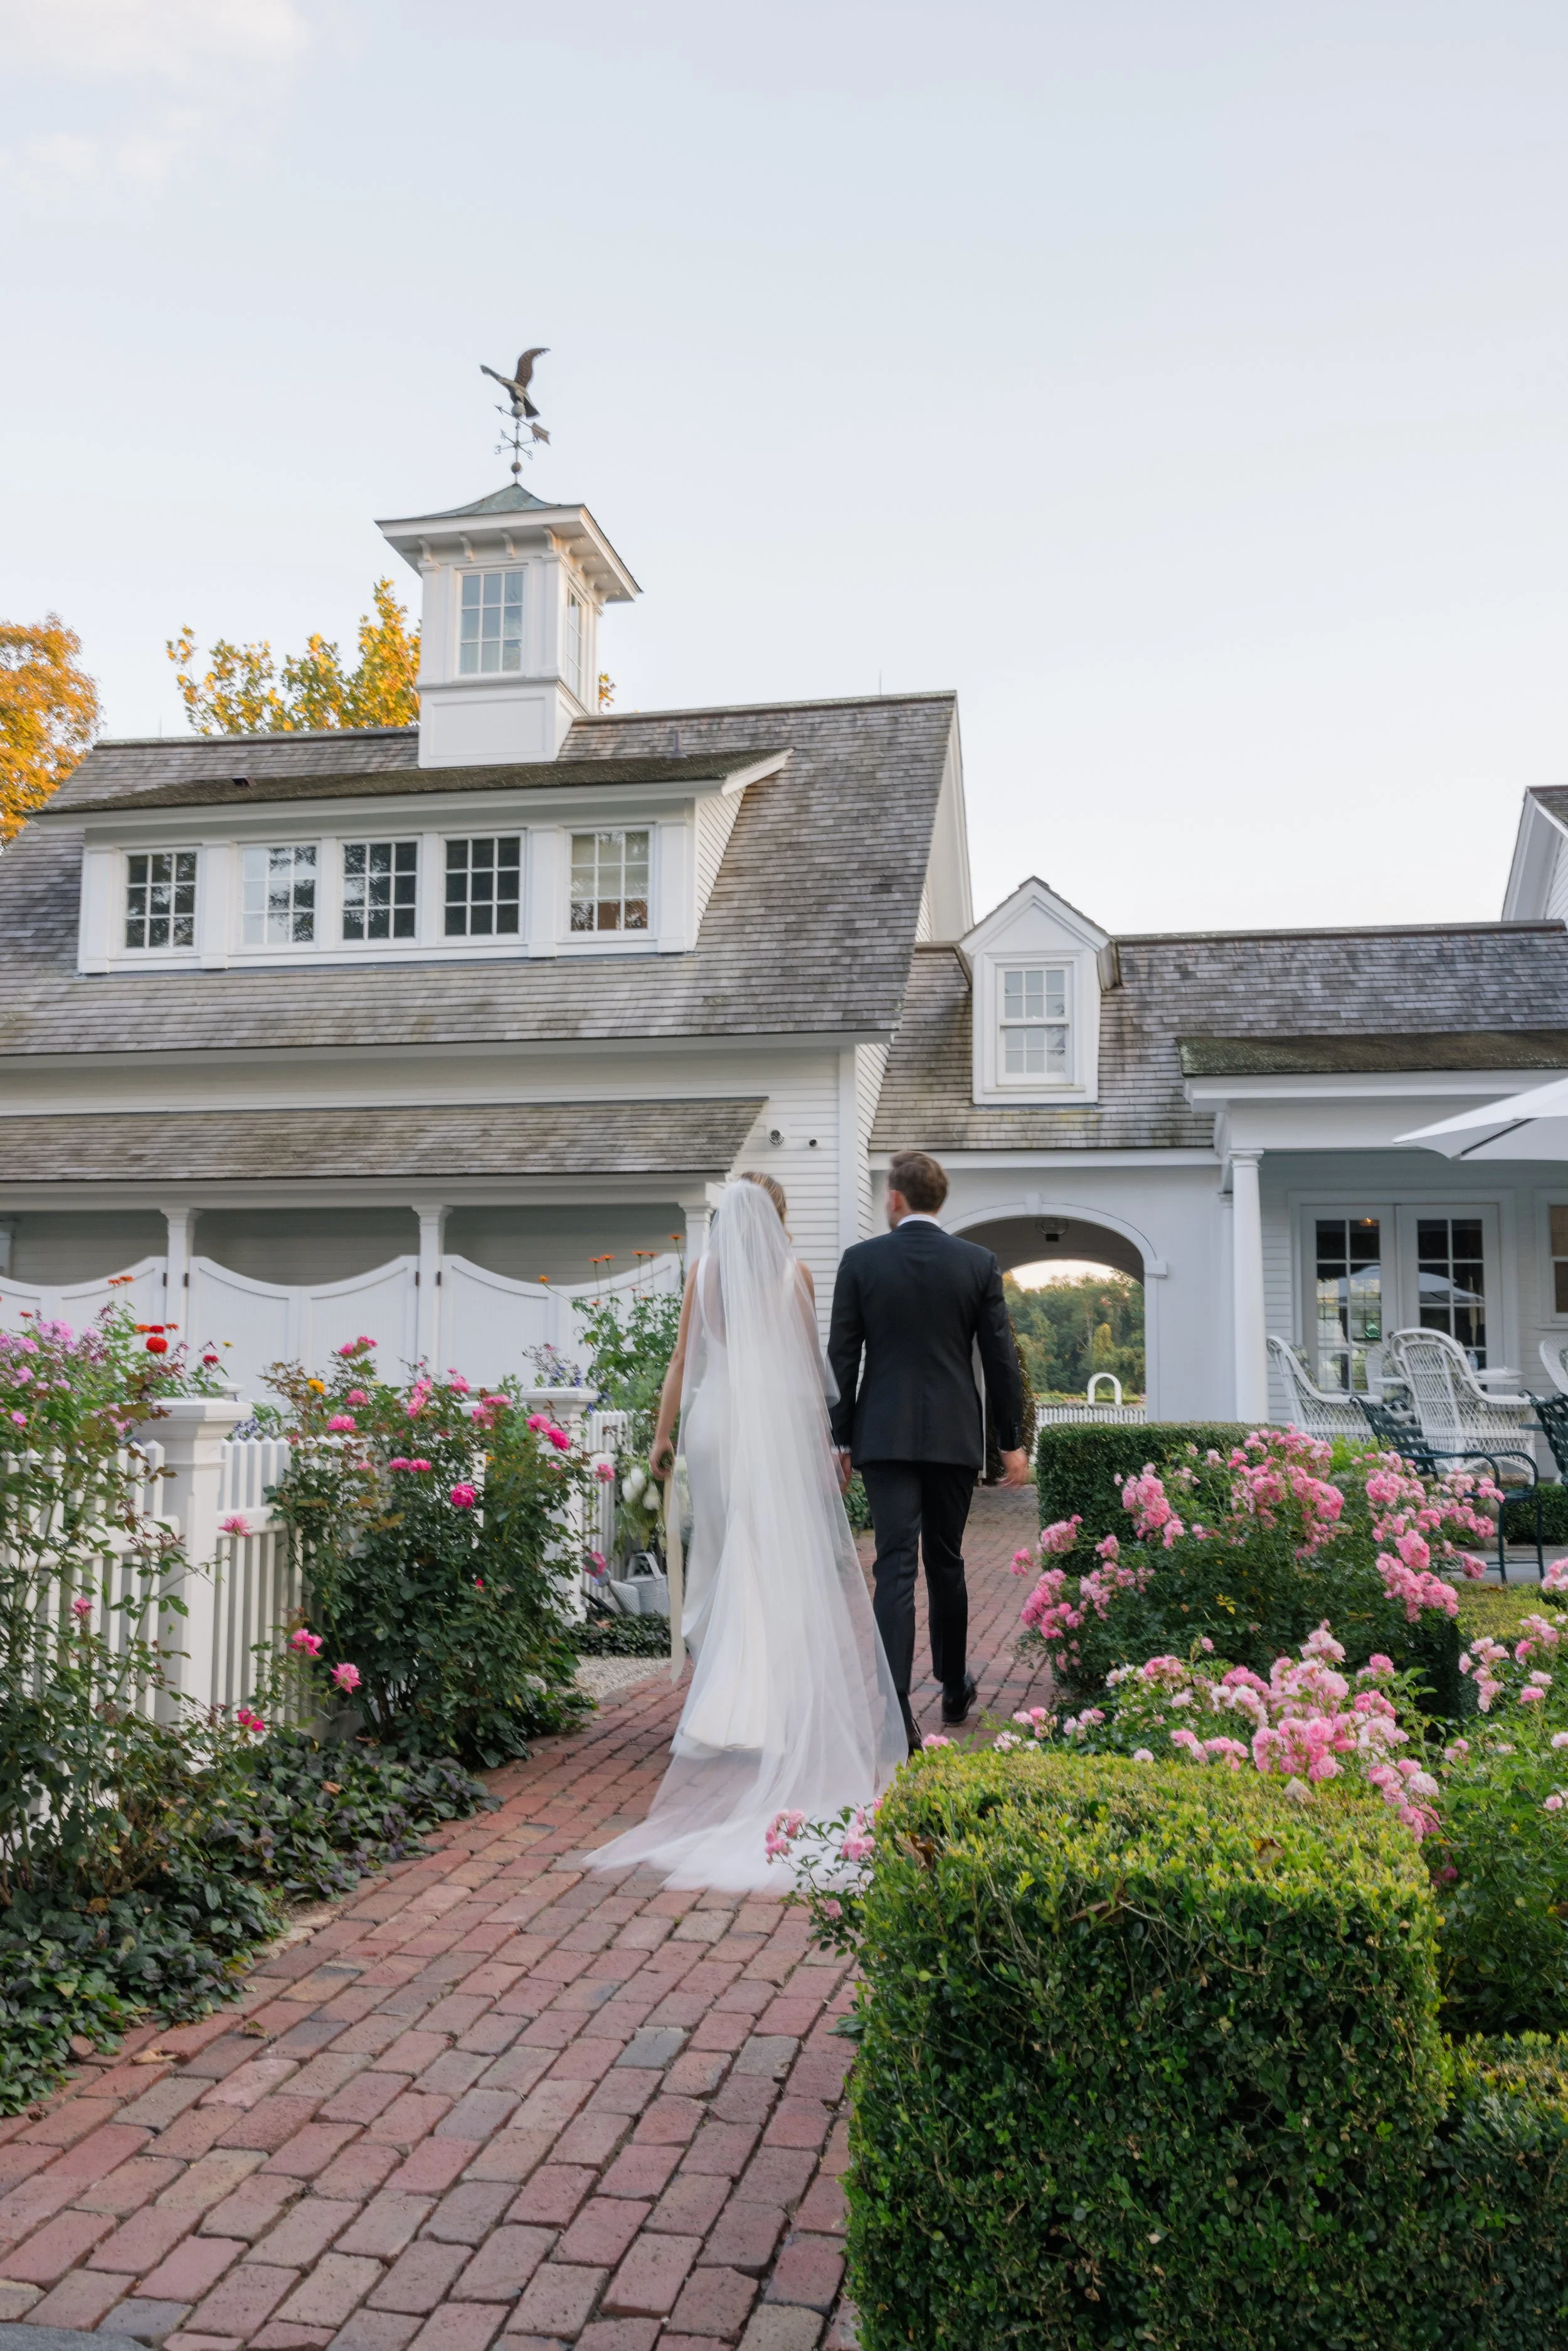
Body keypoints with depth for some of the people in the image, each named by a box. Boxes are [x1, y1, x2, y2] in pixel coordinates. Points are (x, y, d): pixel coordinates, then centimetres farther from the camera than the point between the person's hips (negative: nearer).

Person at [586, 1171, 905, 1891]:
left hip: (716, 1422, 2)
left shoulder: (705, 1271, 5)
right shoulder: (794, 1273, 2)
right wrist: (825, 1441, 11)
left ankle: (722, 1705, 9)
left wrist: (663, 1435, 12)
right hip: (781, 1424, -1)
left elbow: (682, 1359, 5)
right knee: (787, 1564, 4)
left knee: (723, 1565, 9)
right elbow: (811, 1363, 5)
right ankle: (781, 1708, 3)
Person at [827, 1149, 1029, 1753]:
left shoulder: (861, 1261, -3)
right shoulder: (979, 1263, 1)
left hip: (885, 1436, -2)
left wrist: (841, 1438, 6)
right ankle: (954, 1687, 32)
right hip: (955, 1436, 2)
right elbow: (1001, 1359, 2)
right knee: (945, 1562, 17)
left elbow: (842, 1358, -2)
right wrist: (1012, 1441, 9)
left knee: (895, 1566, -5)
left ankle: (895, 1709, -15)